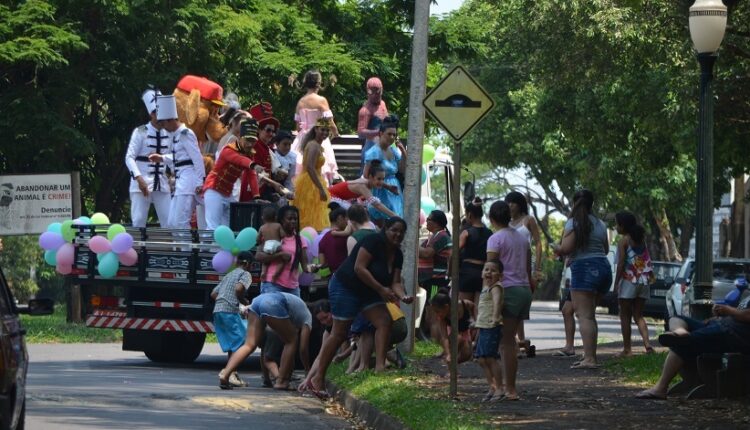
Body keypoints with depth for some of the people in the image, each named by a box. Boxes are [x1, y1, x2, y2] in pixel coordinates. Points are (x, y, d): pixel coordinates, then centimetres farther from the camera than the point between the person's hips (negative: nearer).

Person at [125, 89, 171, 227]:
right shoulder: (140, 132, -8)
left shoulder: (168, 134, 6)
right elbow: (129, 157, -11)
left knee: (169, 223, 2)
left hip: (162, 184, 5)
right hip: (142, 183, -4)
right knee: (138, 221, -6)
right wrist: (139, 178, -23)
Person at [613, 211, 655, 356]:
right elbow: (647, 261, 12)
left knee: (625, 316, 3)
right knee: (638, 315, 10)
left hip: (629, 280, -6)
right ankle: (647, 344, -9)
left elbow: (621, 263, -12)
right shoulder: (641, 239, 12)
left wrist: (616, 283, -10)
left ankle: (627, 348, 1)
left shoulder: (624, 241, -7)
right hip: (643, 281, 6)